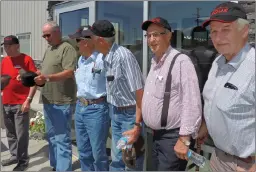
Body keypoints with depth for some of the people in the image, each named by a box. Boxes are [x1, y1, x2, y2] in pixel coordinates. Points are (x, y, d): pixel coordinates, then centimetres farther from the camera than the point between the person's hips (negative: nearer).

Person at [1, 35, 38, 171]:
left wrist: (28, 100, -15)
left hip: (21, 104, -6)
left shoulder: (26, 59, -7)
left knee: (21, 134, 0)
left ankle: (23, 160, 14)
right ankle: (14, 156, 32)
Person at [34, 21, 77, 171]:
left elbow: (69, 72, -20)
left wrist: (47, 78, -29)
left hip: (62, 102, -9)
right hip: (48, 100, 9)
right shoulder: (48, 50, 19)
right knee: (52, 137, 17)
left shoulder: (67, 48, -9)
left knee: (62, 139, -4)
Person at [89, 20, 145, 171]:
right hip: (116, 112, 8)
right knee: (117, 158, 19)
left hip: (131, 113, -7)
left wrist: (137, 125, -24)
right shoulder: (106, 57, 2)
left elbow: (139, 92, -24)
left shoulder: (123, 55, -23)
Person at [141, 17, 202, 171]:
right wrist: (138, 126, 18)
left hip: (173, 137, -8)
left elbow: (192, 103, -21)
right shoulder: (154, 63, 10)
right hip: (156, 135, 8)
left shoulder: (181, 61, -17)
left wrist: (184, 139, -20)